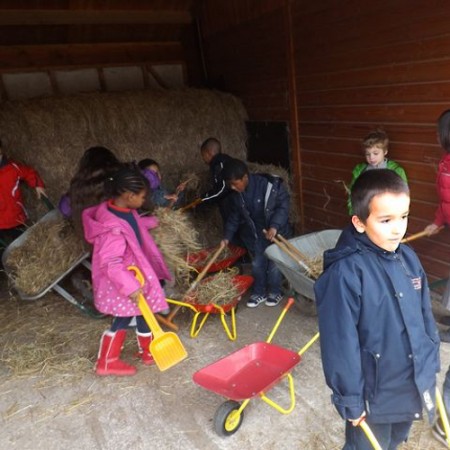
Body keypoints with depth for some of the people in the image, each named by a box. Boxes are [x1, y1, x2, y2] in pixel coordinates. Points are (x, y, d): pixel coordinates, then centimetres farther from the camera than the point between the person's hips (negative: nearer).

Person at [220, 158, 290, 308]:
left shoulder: (270, 185, -26)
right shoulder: (236, 195, -7)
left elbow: (283, 205, -21)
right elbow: (234, 216, 5)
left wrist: (274, 226, -30)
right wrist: (227, 236, 2)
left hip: (276, 231, -4)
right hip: (255, 234, 5)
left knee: (274, 264, 5)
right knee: (257, 264, 11)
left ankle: (275, 292, 26)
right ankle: (259, 292, 29)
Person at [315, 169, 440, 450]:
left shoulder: (408, 258, -6)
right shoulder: (346, 272, -28)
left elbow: (426, 317, 6)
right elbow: (341, 343, -22)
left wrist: (432, 367, 11)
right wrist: (350, 399, -15)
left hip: (414, 386, 6)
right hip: (375, 395, -6)